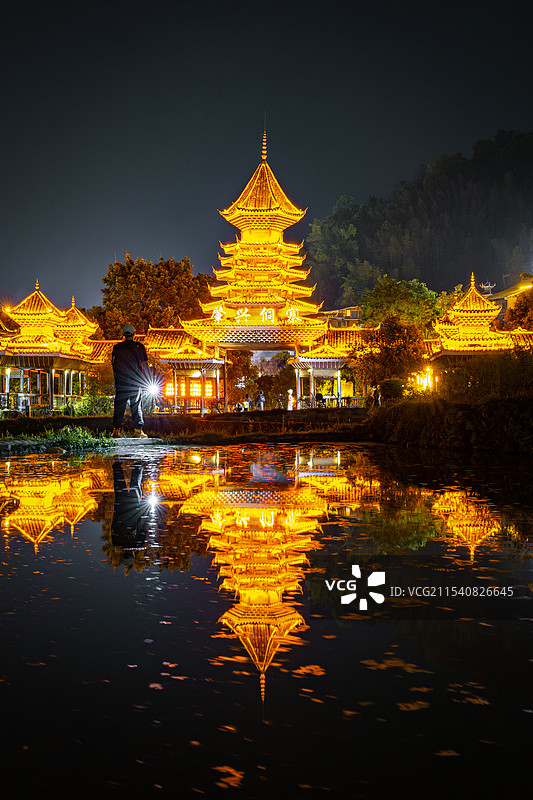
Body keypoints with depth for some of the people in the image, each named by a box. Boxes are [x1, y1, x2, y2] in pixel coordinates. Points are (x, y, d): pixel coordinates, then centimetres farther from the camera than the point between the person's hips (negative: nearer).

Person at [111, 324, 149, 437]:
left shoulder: (117, 347, 6)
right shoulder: (139, 347, -4)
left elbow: (114, 365, 11)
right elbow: (144, 365, -4)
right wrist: (146, 382, 2)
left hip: (121, 382, 2)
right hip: (135, 382, -2)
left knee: (119, 406, 7)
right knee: (136, 406, 2)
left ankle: (116, 429, 4)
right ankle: (138, 430, -2)